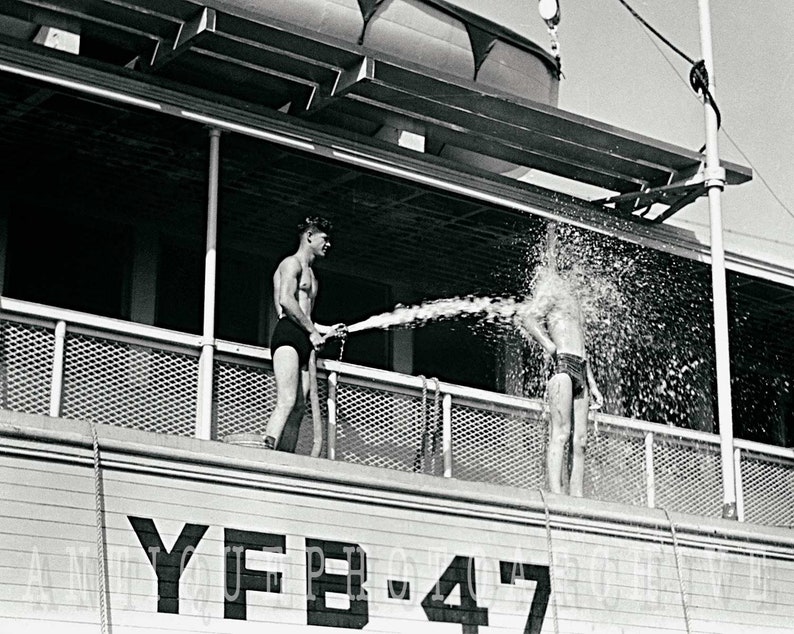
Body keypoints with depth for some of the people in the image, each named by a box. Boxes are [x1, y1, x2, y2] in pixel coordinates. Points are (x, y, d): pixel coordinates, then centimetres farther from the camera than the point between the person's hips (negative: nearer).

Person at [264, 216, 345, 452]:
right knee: (286, 402, -22)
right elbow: (285, 300, -16)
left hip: (304, 341, 10)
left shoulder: (310, 273, 29)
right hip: (288, 336, -10)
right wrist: (313, 331, -14)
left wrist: (326, 330, 19)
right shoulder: (292, 263, 0)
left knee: (298, 409, -1)